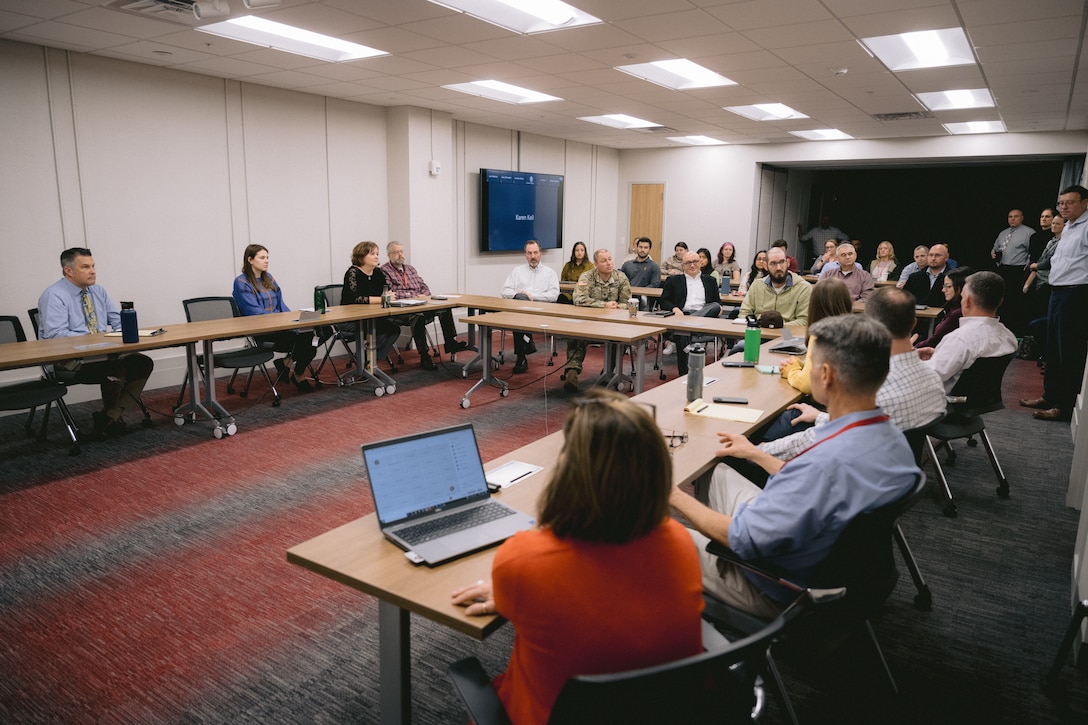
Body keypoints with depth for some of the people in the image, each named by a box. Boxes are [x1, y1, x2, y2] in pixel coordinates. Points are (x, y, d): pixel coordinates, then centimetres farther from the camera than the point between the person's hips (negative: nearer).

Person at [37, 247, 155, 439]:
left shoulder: (98, 291, 13)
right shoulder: (54, 296, -9)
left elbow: (120, 320, 15)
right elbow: (55, 335, -20)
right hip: (68, 363, -7)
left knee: (143, 363, -16)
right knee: (116, 368, -32)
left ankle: (110, 418, -12)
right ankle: (110, 415, -7)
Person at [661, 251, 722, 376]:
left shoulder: (709, 280, 25)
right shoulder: (673, 281, 20)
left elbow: (717, 302, 22)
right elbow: (664, 301, 11)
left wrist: (719, 308, -4)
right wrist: (674, 309, -11)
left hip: (705, 316, 2)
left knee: (716, 306, -30)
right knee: (683, 333, -35)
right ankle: (685, 374, -33)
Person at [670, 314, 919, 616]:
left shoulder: (826, 463, -39)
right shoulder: (894, 438, -10)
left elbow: (742, 538, -28)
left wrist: (675, 496, -15)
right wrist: (755, 454, 16)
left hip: (778, 595, -8)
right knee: (721, 473, 22)